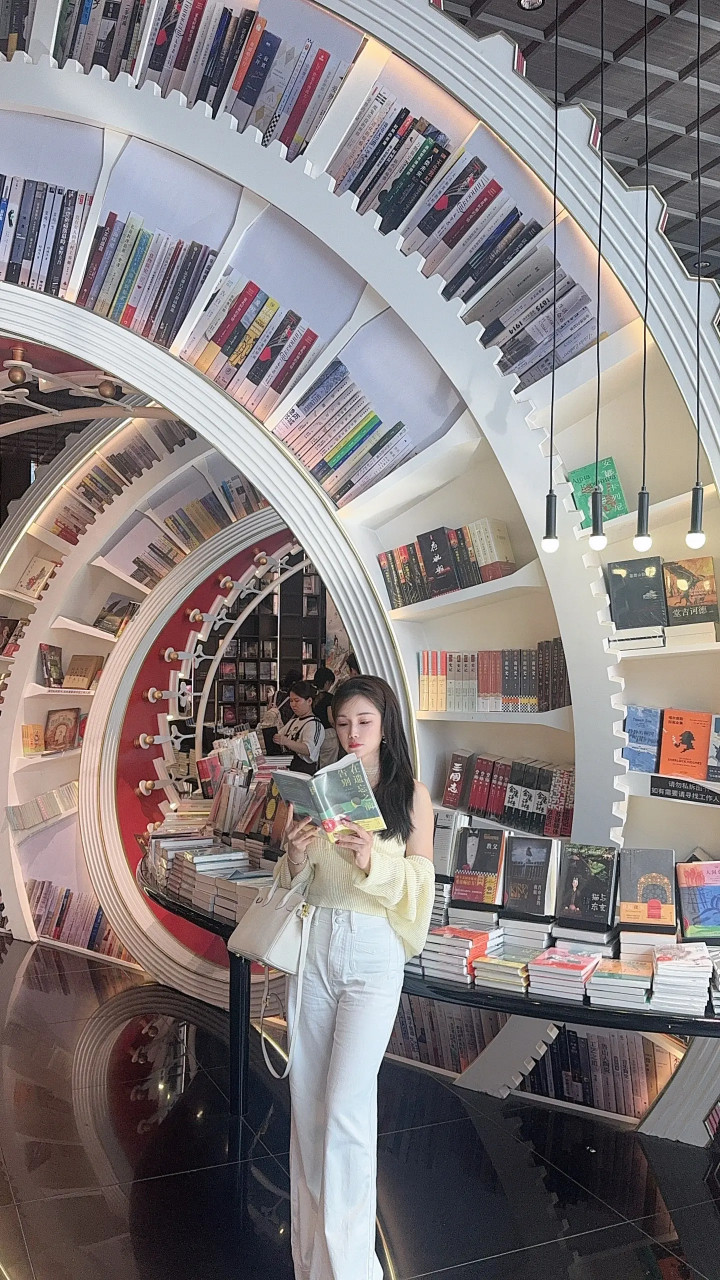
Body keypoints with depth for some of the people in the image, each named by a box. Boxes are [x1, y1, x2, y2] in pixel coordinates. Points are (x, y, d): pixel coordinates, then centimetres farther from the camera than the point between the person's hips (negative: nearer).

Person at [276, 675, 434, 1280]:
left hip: (374, 953, -3)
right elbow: (297, 883, 8)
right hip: (314, 943, 4)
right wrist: (293, 857, -14)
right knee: (307, 1099, 12)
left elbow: (421, 883, -3)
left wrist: (373, 861, -21)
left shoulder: (411, 794, -3)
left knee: (346, 1106, -6)